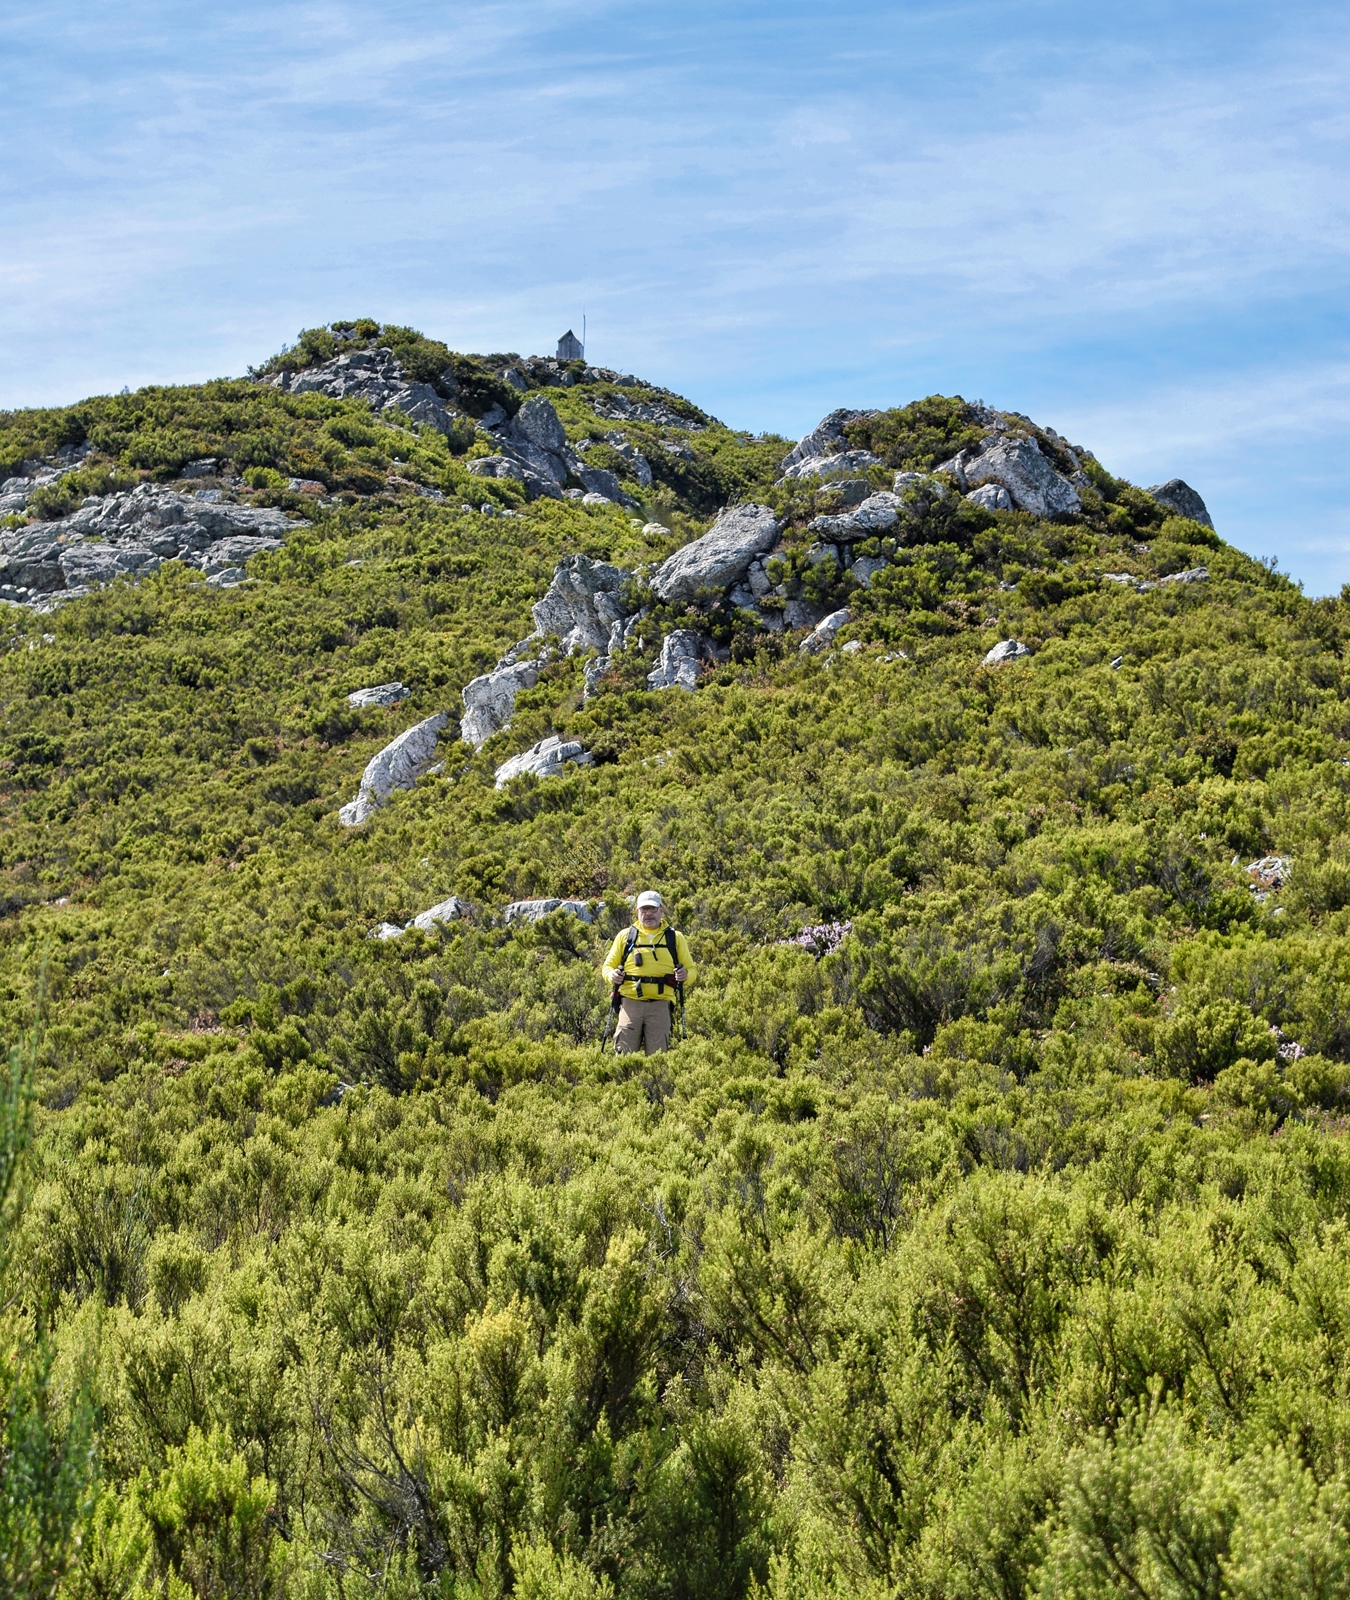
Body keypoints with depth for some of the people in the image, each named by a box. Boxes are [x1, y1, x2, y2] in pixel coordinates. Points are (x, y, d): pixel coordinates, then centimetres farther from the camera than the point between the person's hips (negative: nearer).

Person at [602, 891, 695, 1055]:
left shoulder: (675, 938, 14)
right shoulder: (625, 935, 14)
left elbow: (690, 968, 18)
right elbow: (609, 965, 19)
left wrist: (685, 975, -7)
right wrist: (612, 975, -6)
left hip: (660, 1004, 0)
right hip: (630, 1002, 0)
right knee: (624, 1055, -6)